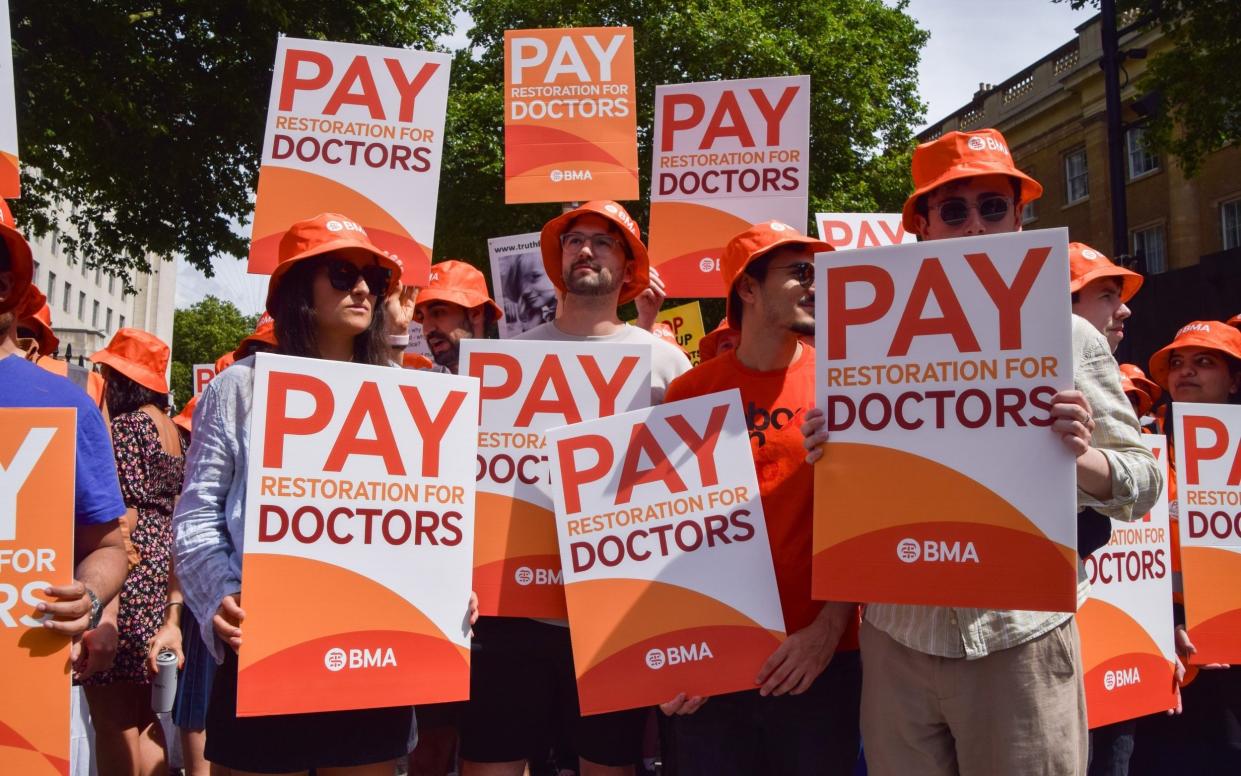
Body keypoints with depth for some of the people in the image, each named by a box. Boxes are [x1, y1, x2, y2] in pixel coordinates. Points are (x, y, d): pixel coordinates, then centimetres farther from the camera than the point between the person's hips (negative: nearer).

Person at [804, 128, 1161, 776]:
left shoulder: (1069, 337, 2)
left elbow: (1143, 485, 2)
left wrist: (1080, 458, -18)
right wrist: (827, 454, -11)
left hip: (1022, 634, -1)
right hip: (897, 635, 2)